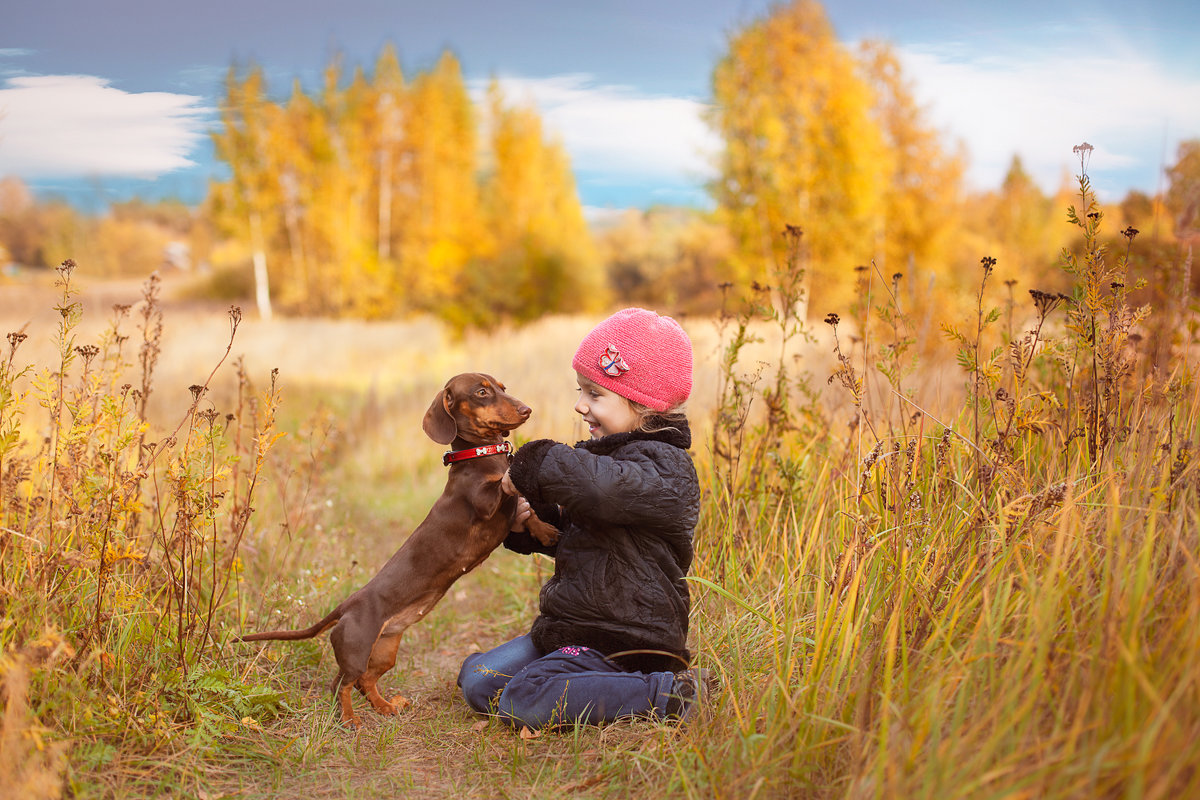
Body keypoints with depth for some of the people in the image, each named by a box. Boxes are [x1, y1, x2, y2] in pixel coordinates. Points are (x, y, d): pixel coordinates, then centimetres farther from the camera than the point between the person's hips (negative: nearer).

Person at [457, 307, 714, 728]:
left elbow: (599, 487, -41)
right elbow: (572, 534, 26)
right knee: (477, 678, 3)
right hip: (574, 628, 10)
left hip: (625, 642, -10)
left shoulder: (663, 467, -18)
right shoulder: (612, 453, 14)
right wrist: (528, 523, 4)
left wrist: (530, 467, -24)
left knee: (522, 701, -26)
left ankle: (669, 694, -17)